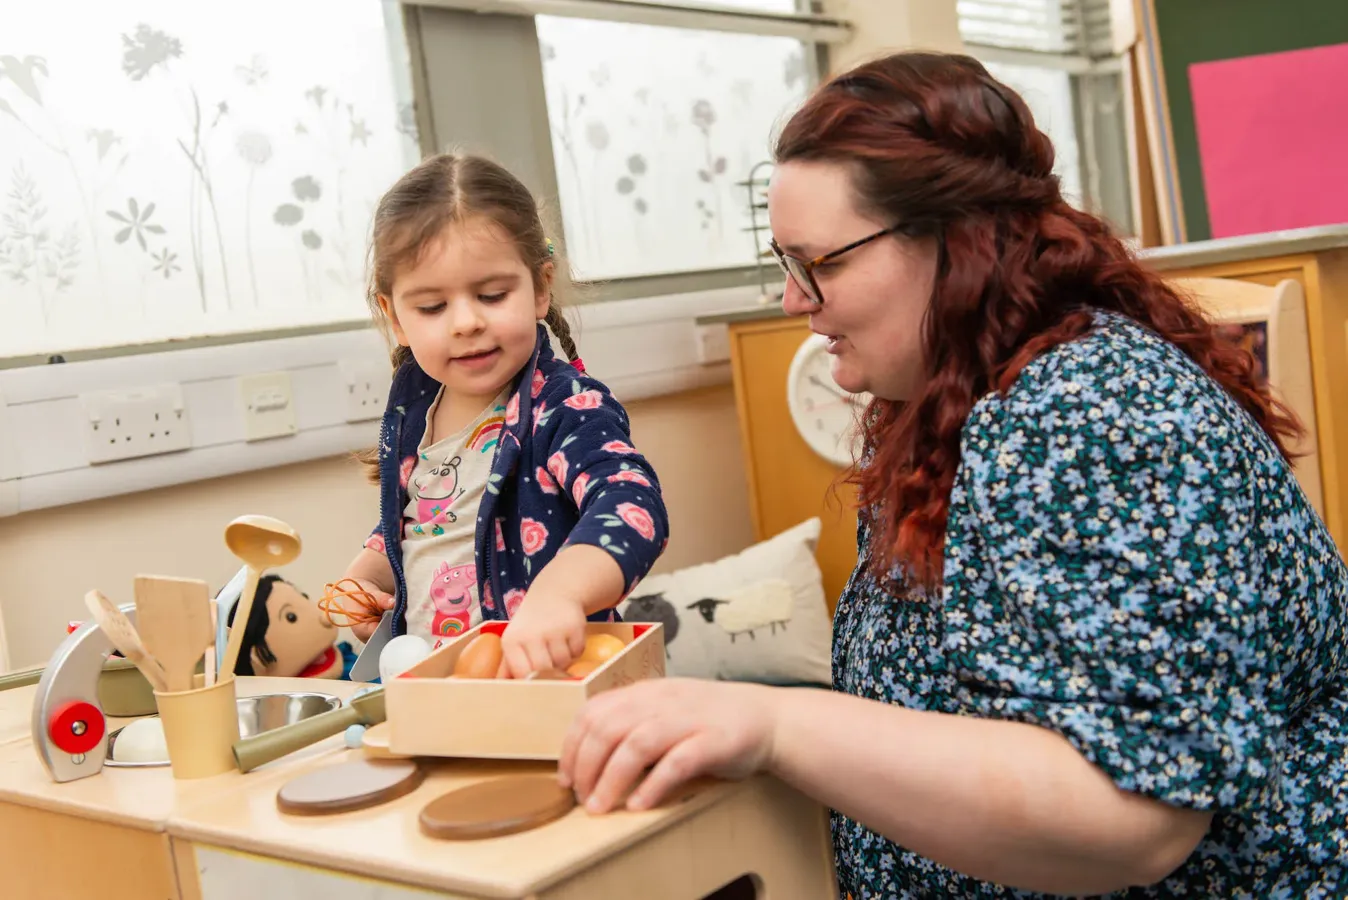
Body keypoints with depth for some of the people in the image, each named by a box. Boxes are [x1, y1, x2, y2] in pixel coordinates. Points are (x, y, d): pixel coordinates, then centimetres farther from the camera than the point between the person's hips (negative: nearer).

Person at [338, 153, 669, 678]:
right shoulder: (409, 412, 8)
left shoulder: (567, 409, -13)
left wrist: (559, 589, -51)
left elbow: (630, 505, -33)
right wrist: (362, 577, 7)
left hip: (543, 673, -7)